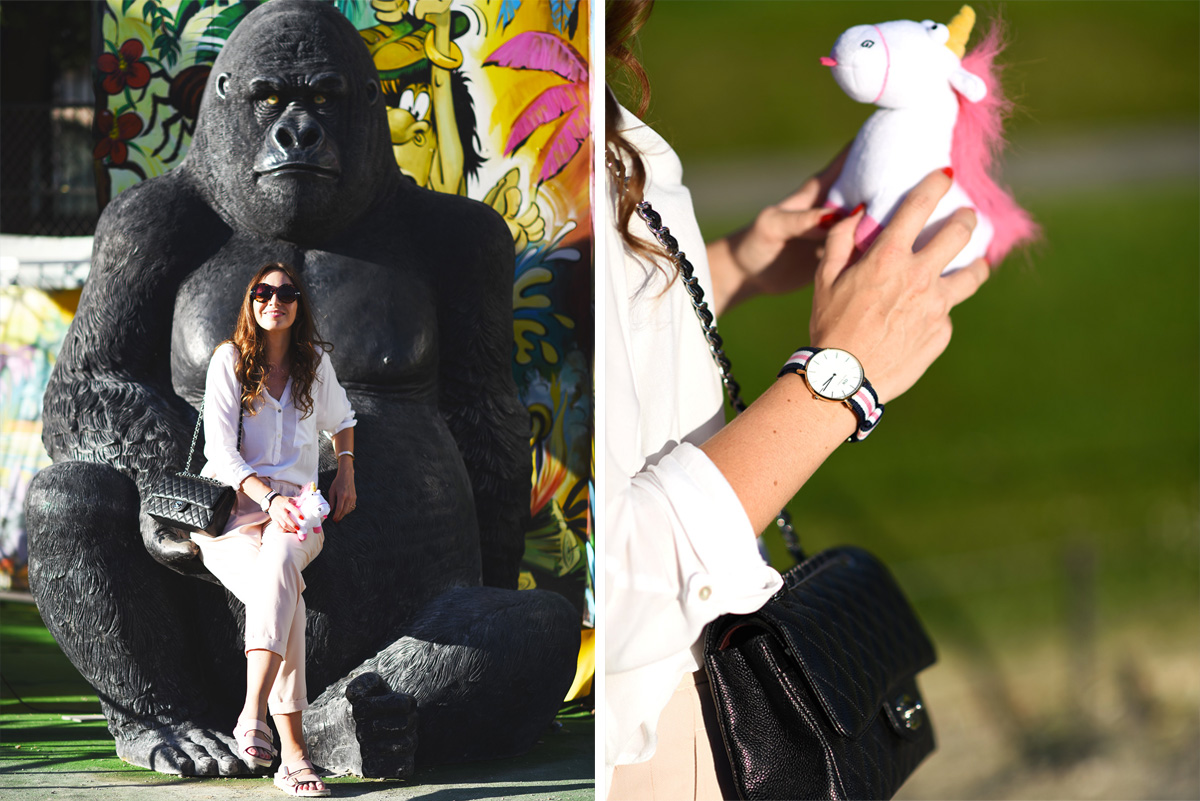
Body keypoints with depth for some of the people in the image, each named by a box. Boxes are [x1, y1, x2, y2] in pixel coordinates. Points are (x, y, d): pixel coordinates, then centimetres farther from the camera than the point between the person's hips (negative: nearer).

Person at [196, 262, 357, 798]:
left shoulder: (315, 361, 12)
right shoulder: (229, 362, 0)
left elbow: (339, 418, 35)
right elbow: (220, 452, -9)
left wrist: (346, 473, 17)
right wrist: (269, 499, -24)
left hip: (295, 503, 2)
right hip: (231, 502, -2)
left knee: (281, 560, -38)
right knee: (287, 597, -34)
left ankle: (254, 714, -50)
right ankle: (292, 750, -43)